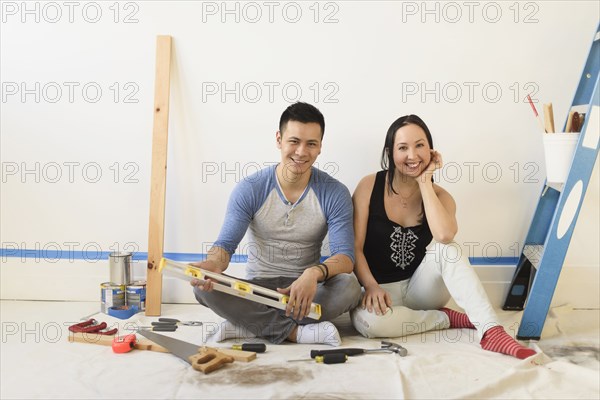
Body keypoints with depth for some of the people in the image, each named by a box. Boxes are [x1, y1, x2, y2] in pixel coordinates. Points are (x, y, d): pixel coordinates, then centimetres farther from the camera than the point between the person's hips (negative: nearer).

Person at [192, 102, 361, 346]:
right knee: (204, 286, -27)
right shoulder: (249, 189, -5)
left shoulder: (335, 194, -6)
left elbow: (345, 255, -13)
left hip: (305, 290, 0)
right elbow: (226, 244, -10)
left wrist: (315, 273, -37)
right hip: (257, 287, 1)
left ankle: (252, 324, -25)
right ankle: (296, 332, -27)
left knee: (349, 285, -32)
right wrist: (214, 262, -36)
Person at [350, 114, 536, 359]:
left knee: (447, 249, -27)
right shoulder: (369, 187, -7)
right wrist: (371, 286, -24)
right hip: (381, 291, -1)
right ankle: (448, 318, -14)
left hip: (419, 288, 2)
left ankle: (490, 331, -32)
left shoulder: (439, 196, -1)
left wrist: (424, 182, -17)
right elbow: (355, 248, -9)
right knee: (367, 320, -36)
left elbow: (445, 235, -26)